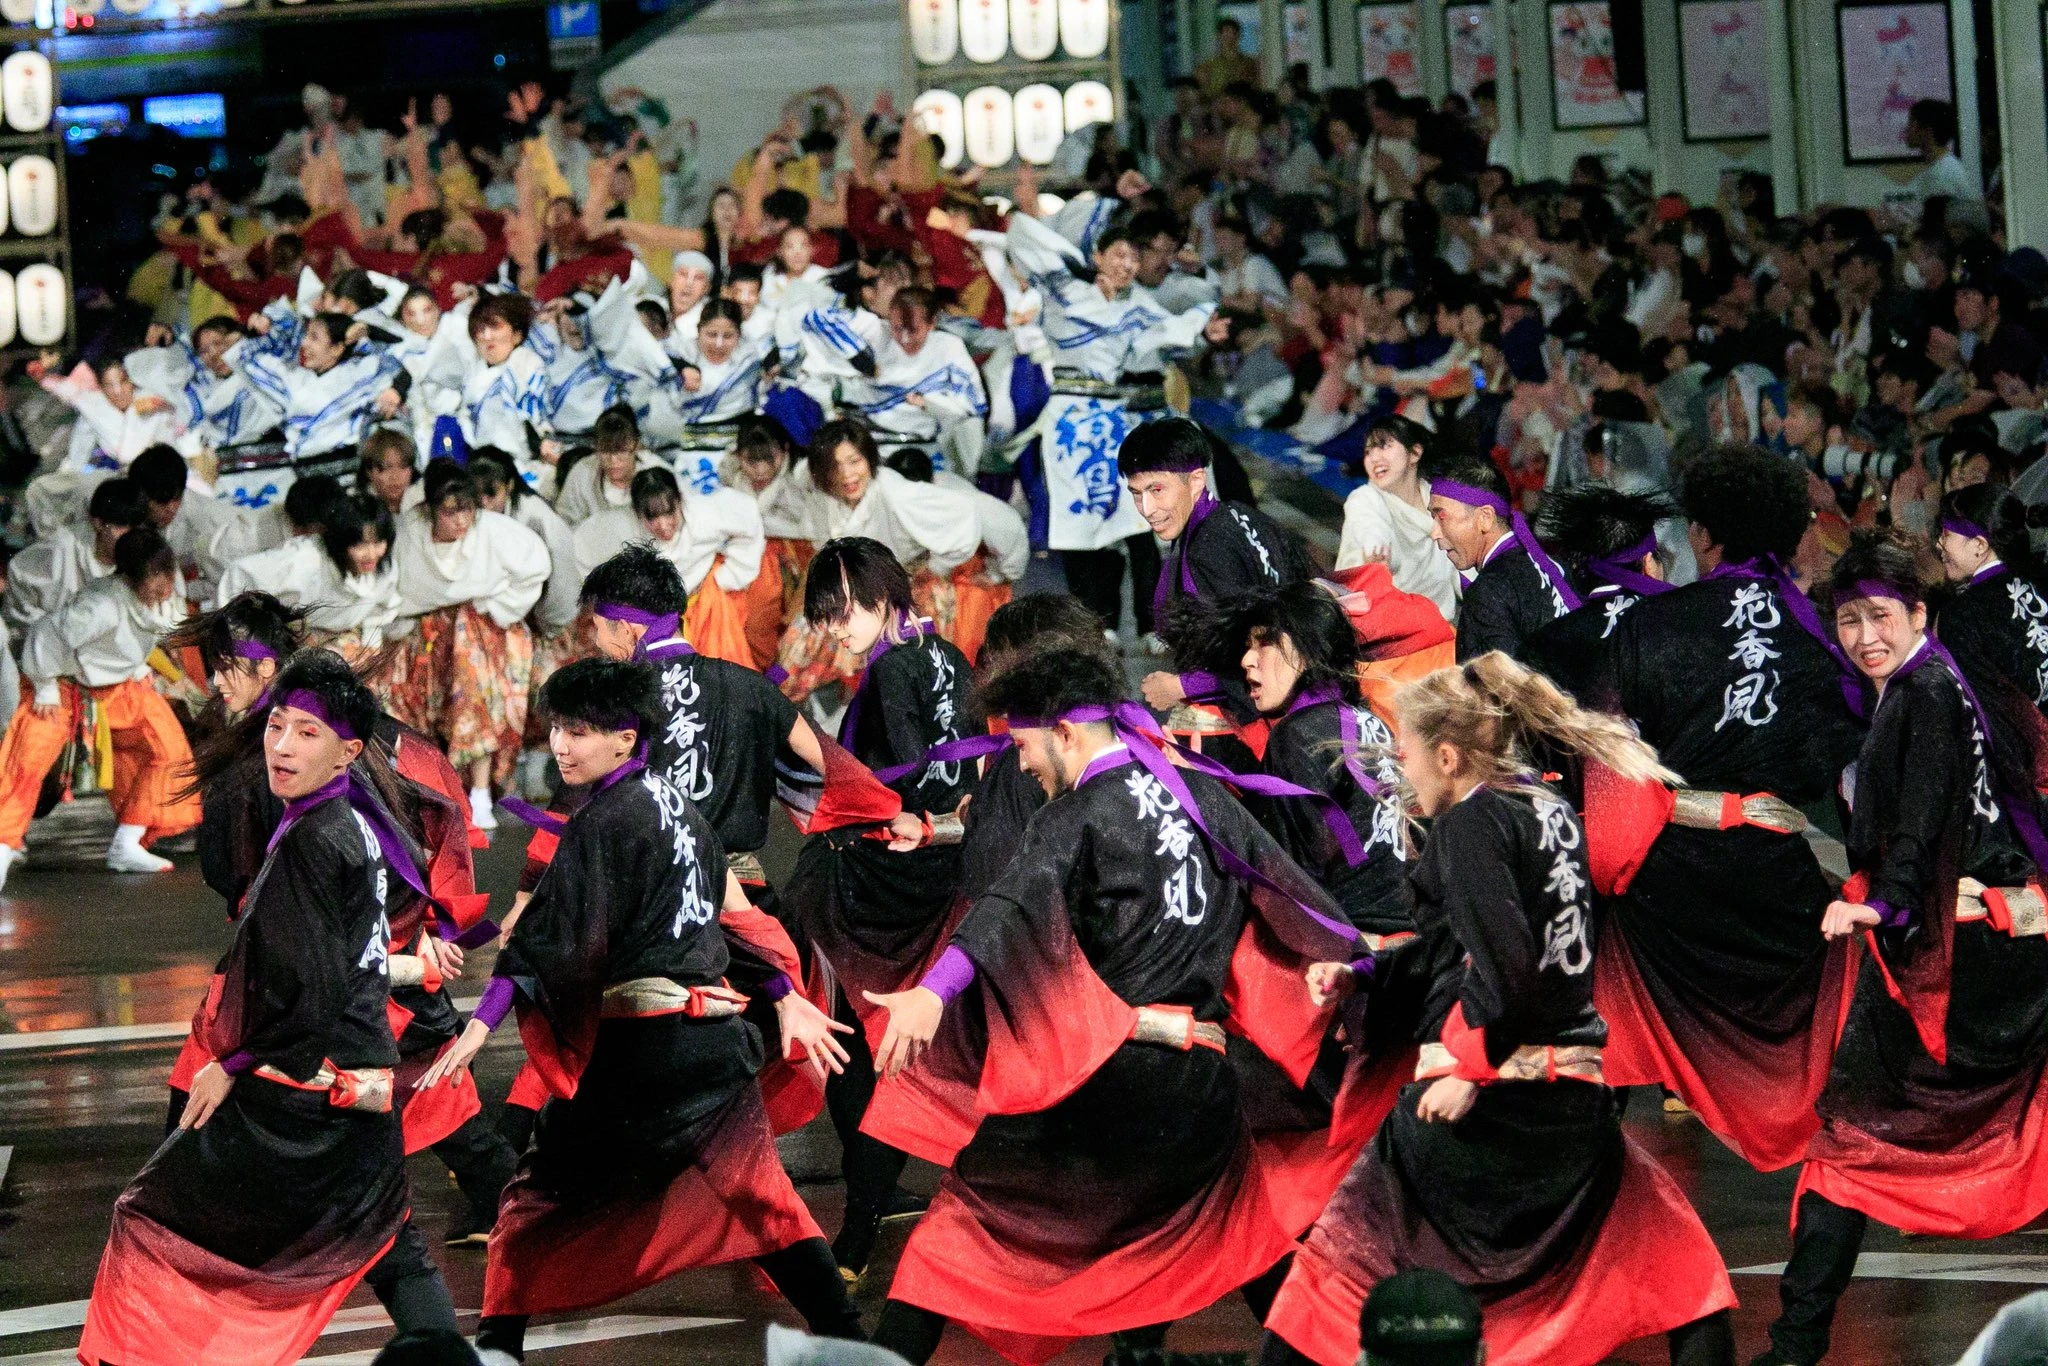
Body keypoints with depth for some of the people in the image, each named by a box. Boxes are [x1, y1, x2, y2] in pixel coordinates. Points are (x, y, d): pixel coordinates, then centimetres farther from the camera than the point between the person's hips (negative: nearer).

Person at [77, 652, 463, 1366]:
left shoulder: (312, 840, -20)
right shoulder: (360, 819, 6)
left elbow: (309, 991, -22)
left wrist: (233, 1064, -11)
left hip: (300, 1093, -9)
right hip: (363, 1078, 9)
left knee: (152, 1217, 3)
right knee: (387, 1247, 20)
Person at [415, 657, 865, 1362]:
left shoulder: (599, 824, -11)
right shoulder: (680, 808, 12)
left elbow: (552, 940, -18)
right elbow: (737, 910, 20)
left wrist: (480, 1025, -19)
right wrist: (788, 1000, 26)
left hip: (638, 1050, -7)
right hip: (719, 1036, 7)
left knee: (542, 1193, 4)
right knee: (757, 1196, 16)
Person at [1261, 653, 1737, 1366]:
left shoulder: (1470, 823, -10)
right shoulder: (1551, 811, 14)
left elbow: (1502, 965, -21)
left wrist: (1469, 1067, -15)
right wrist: (1361, 974, 17)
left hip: (1486, 1096, -7)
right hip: (1572, 1091, 7)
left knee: (1342, 1264, 4)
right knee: (1677, 1261, 20)